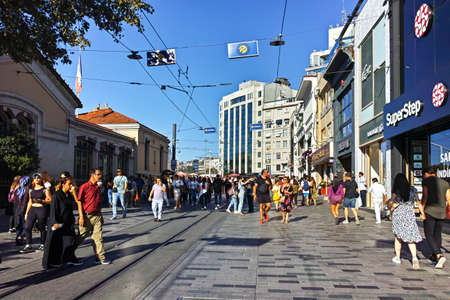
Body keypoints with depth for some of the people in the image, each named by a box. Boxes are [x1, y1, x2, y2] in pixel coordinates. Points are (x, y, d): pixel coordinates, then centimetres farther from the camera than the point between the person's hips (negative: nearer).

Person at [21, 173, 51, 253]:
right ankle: (28, 246, 1)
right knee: (27, 227, -6)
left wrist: (41, 201, -19)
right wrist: (26, 213, 17)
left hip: (42, 209, -5)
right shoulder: (31, 190, 14)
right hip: (32, 209, 5)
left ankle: (42, 244, 17)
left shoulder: (45, 189, 0)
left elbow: (50, 200, -4)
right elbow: (30, 202, 19)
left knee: (42, 228, 2)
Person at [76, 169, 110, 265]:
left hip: (97, 216, 5)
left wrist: (101, 216, 17)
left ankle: (100, 257, 8)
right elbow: (80, 202, -10)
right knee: (81, 237, 9)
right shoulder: (84, 187, -9)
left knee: (98, 237, 4)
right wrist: (81, 217, -15)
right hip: (87, 216, -5)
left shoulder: (98, 187, 10)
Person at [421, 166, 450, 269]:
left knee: (429, 236, 0)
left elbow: (425, 196, -15)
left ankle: (439, 256, -19)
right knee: (438, 234, 20)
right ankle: (435, 256, 33)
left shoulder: (426, 181, -5)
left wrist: (422, 211, -15)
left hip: (430, 211, -5)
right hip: (441, 212, 5)